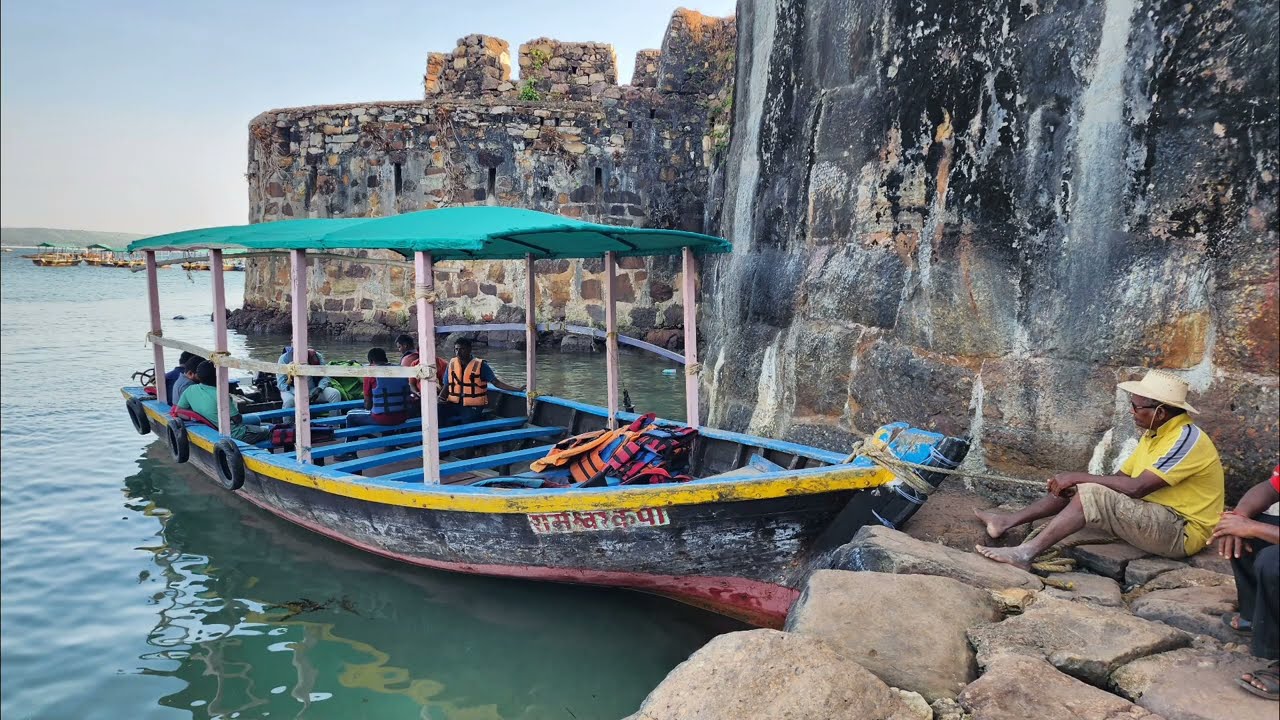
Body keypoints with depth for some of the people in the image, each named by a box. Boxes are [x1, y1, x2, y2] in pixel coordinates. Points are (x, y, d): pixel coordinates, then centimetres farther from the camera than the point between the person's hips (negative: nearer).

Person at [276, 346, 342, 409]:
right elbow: (281, 384, -11)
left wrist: (319, 388, -21)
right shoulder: (284, 359, -8)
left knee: (335, 394, -21)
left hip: (313, 390, 2)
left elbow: (324, 377, 2)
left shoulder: (317, 356, -2)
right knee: (289, 400, -37)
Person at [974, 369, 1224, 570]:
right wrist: (1074, 482, -8)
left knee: (1093, 495, -26)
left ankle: (1026, 553, -28)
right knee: (1076, 488, 1)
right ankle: (1009, 521, -3)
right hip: (1153, 515, 9)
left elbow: (1136, 488, -28)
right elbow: (1120, 478, 8)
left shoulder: (1186, 439, -20)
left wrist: (1079, 477, -21)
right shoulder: (1154, 434, 10)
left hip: (1182, 532, -9)